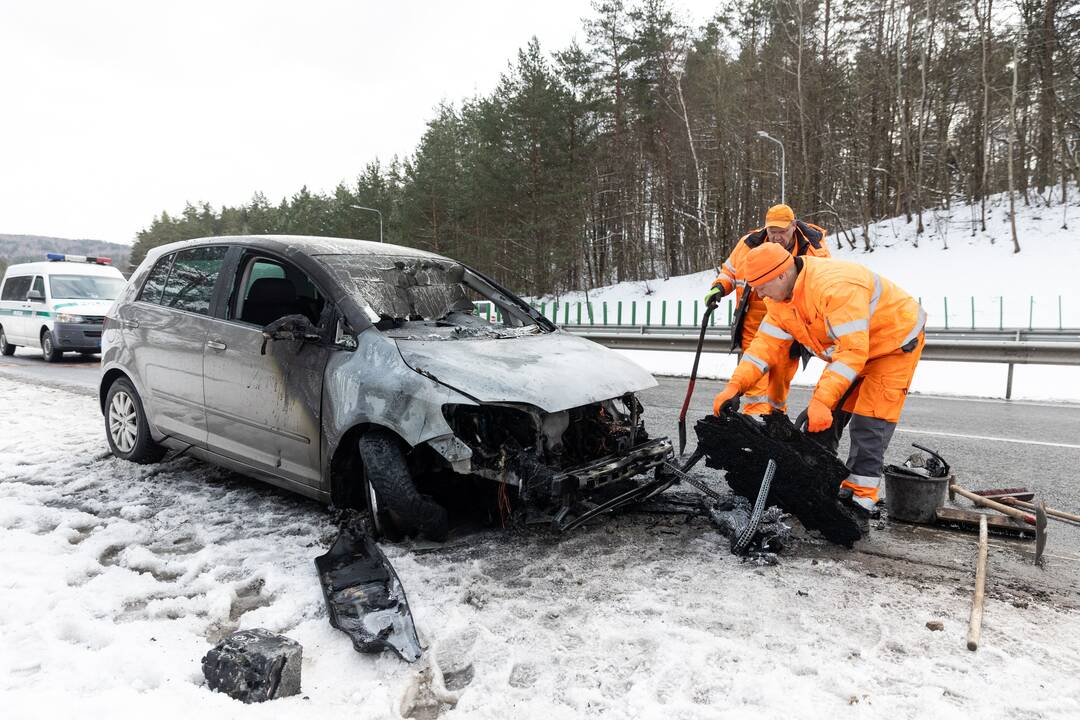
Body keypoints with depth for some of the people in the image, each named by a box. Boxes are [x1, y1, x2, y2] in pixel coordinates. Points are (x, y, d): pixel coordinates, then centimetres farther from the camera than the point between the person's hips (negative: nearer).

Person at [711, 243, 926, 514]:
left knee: (869, 422, -12)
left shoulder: (836, 287, -39)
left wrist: (822, 400, -47)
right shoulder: (780, 298, -11)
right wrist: (736, 385, -24)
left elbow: (854, 350, -41)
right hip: (851, 344, 8)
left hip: (896, 341, -8)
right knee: (823, 417, 6)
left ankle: (862, 497, -3)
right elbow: (767, 344, -11)